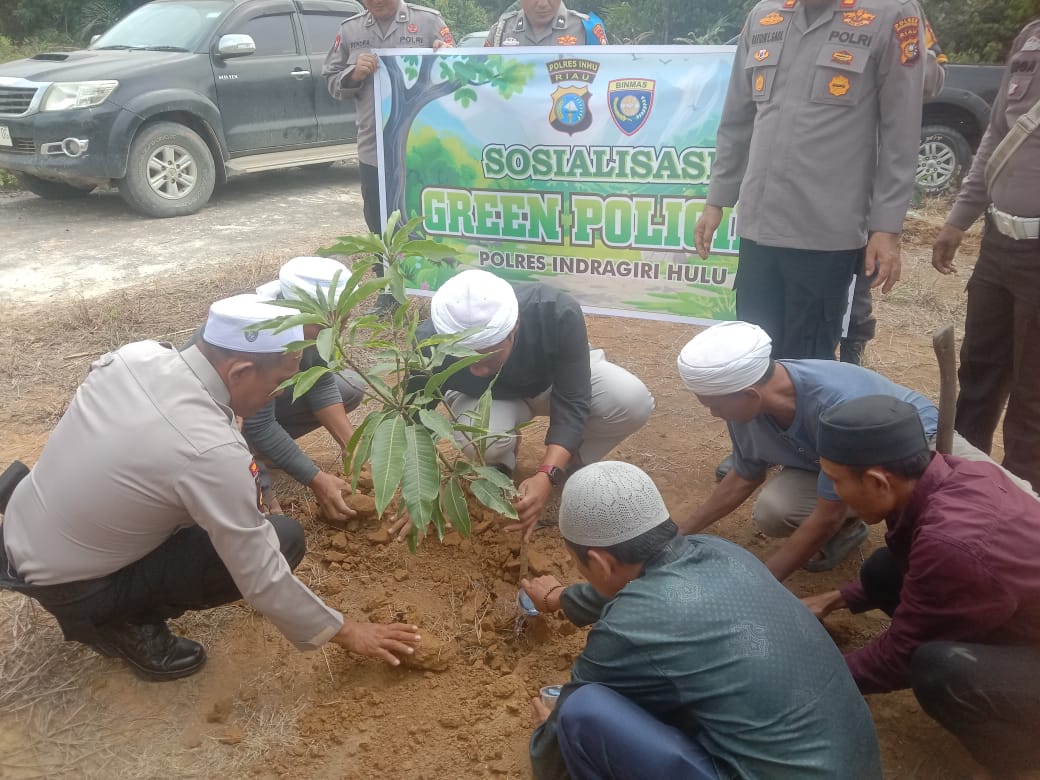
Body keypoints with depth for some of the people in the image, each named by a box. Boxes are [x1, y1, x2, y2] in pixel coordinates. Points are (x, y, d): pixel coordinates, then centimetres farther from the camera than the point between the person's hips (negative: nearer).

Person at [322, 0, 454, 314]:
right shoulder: (350, 29, 9)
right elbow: (331, 82, 11)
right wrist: (353, 74, -10)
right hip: (374, 151, 4)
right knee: (381, 228, 12)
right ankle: (389, 295, 27)